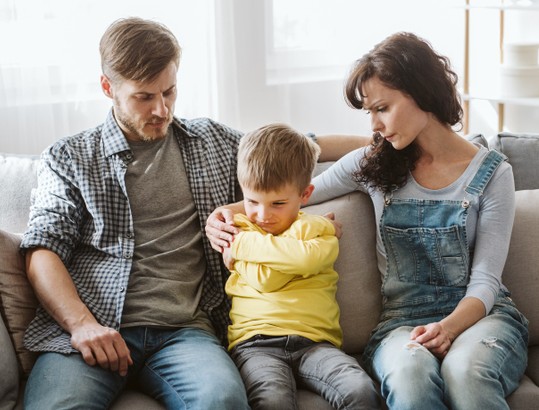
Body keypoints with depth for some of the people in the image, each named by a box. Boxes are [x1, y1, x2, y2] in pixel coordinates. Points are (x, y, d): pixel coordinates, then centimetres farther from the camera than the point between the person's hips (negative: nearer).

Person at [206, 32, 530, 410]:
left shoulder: (492, 173, 2)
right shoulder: (373, 164, 9)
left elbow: (485, 282, -3)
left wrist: (448, 328, -23)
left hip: (479, 314, -1)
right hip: (403, 321, 1)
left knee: (466, 370, -38)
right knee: (409, 372, -37)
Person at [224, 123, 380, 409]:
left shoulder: (319, 230, 16)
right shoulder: (237, 230, 15)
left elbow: (309, 257, -11)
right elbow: (263, 279, -4)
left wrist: (241, 243, -3)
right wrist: (296, 240, 4)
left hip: (314, 341, 1)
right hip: (255, 343, -1)